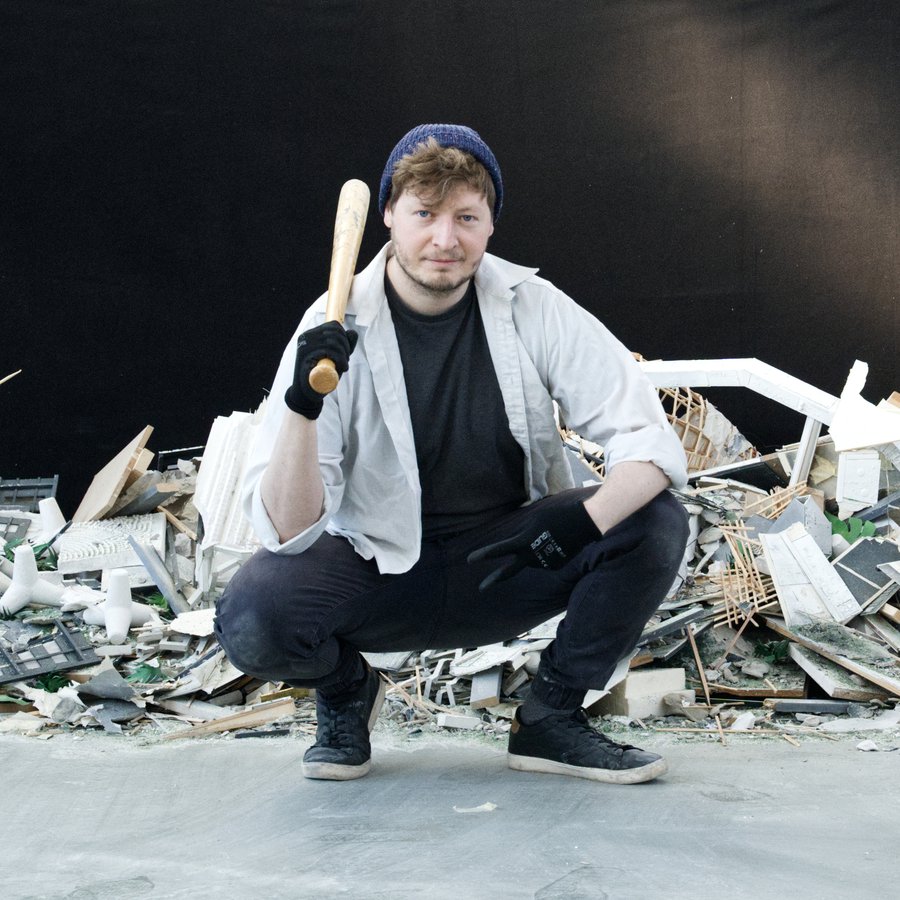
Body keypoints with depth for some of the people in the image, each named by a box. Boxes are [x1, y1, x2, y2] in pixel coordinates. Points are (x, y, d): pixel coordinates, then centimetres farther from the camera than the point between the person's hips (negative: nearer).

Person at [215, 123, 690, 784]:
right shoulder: (337, 330, -14)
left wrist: (581, 521, -35)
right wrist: (302, 405, -37)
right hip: (380, 567, -1)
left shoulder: (534, 308, -10)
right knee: (251, 621, -29)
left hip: (510, 564, 2)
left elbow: (653, 444, -15)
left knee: (656, 522, -22)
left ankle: (551, 717, 0)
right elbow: (287, 530, -19)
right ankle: (348, 691, 8)